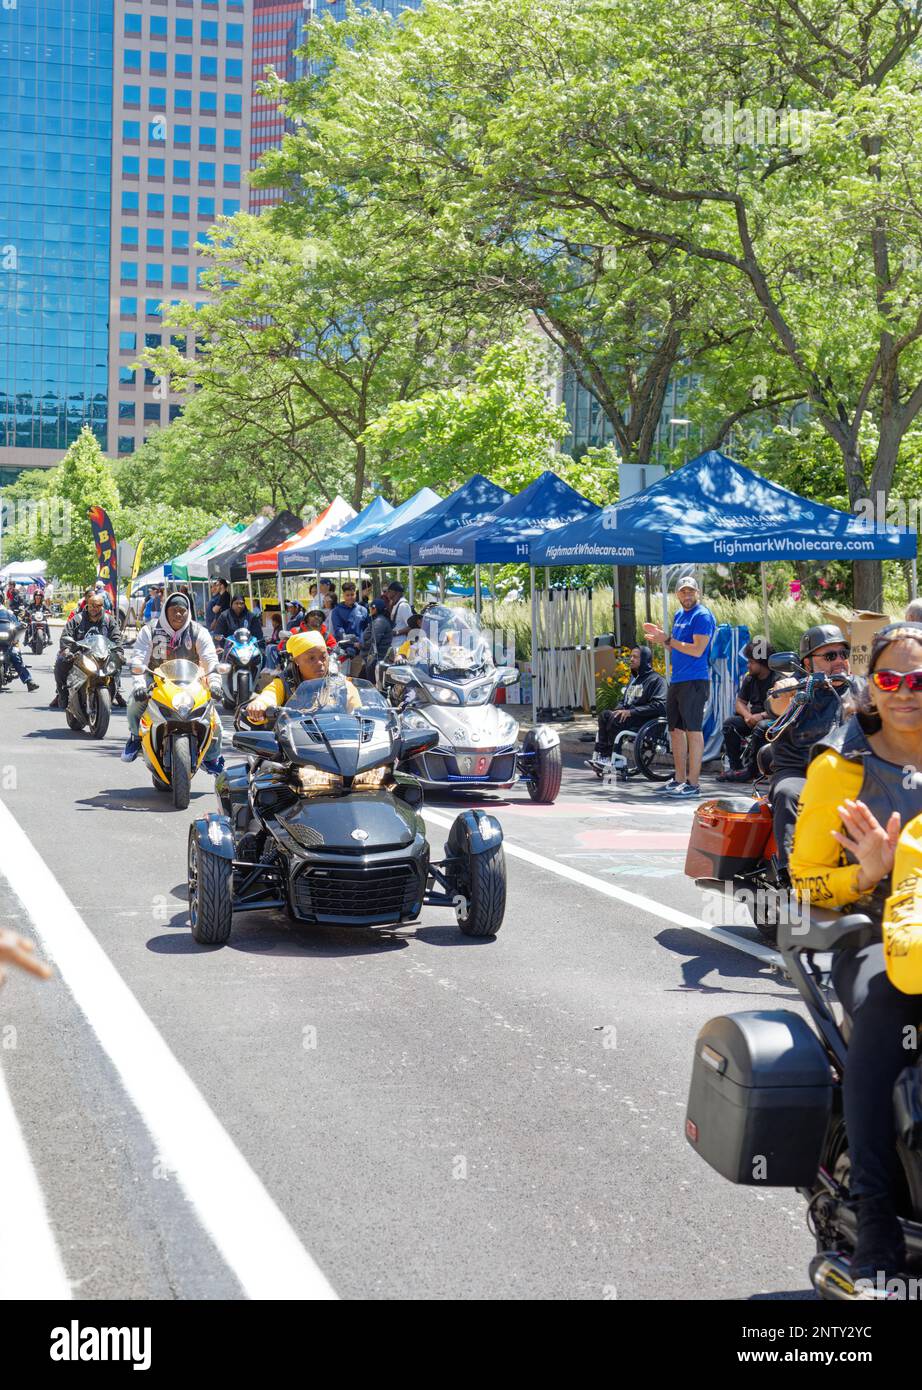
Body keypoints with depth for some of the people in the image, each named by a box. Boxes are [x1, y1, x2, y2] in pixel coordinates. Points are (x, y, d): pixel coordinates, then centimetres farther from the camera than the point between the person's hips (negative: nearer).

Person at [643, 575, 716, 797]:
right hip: (676, 680, 9)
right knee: (676, 729, 13)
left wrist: (668, 639, -17)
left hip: (694, 681, -9)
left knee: (693, 730, -7)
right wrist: (660, 636, 8)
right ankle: (679, 778, 22)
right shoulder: (679, 615, 17)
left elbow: (697, 650, -19)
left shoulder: (702, 616, -10)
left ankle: (693, 783, -6)